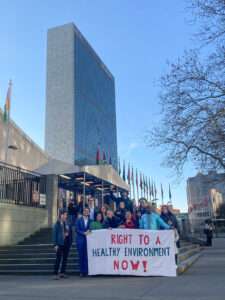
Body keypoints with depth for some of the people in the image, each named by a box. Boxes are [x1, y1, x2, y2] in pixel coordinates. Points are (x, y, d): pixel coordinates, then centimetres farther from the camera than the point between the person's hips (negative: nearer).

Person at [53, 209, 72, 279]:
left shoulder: (67, 224, 6)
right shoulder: (57, 224, -6)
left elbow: (70, 232, 14)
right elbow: (54, 234, -7)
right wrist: (55, 244, -11)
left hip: (67, 243, 5)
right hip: (60, 244, -5)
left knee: (65, 259, 10)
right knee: (58, 259, -3)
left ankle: (62, 273, 19)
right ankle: (55, 274, 3)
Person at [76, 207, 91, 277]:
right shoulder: (79, 220, 5)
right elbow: (77, 230, -1)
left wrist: (89, 232, -12)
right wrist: (84, 233, -12)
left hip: (88, 240, 0)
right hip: (80, 240, 0)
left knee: (87, 256, -3)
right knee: (81, 256, 3)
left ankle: (86, 271, 5)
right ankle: (82, 271, 12)